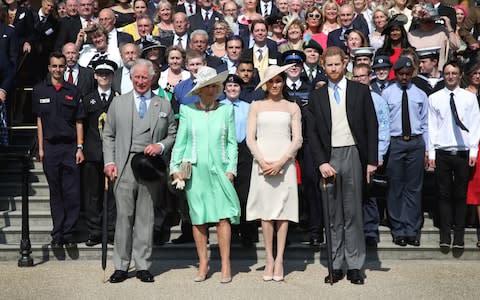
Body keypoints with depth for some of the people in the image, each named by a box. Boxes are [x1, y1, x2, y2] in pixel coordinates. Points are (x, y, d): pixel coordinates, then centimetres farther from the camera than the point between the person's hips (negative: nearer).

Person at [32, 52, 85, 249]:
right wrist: (40, 148, 2)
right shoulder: (39, 90, 7)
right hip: (50, 146, 0)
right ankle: (57, 235, 12)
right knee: (55, 193, 6)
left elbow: (78, 121, 6)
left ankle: (68, 234, 4)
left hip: (70, 146, 0)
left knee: (72, 193, -3)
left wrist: (79, 148, -1)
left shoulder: (72, 91, 6)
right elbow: (39, 120, 7)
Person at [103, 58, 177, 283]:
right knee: (124, 216, -2)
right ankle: (121, 266, 6)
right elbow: (108, 135, 10)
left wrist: (160, 146, -6)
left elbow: (173, 135, 14)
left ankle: (143, 266, 10)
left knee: (146, 218, 3)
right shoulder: (118, 103, 12)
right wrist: (109, 161, -1)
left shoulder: (163, 105, 13)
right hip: (124, 166, 0)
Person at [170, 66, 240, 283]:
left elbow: (232, 143, 7)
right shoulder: (188, 111, 6)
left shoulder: (226, 110, 7)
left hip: (219, 169, 0)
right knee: (197, 218, 3)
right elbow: (180, 142, 8)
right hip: (194, 170, 1)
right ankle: (203, 264, 13)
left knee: (223, 216, -7)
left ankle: (225, 265, 0)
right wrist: (175, 168, 0)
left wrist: (231, 168, -1)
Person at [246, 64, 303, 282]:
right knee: (266, 210, -1)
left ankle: (279, 259, 2)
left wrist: (281, 162, -11)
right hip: (262, 163, 0)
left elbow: (297, 139, 3)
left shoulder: (292, 108, 11)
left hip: (285, 162, 0)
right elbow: (250, 138, 5)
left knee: (283, 210, -2)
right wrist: (262, 161, -10)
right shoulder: (256, 106, 12)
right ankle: (269, 259, 4)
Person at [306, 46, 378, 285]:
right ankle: (336, 266, 10)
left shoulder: (360, 91, 5)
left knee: (353, 213, 2)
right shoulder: (316, 96, 9)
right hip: (328, 158, 1)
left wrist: (371, 160, -3)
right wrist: (321, 162, -7)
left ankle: (354, 266, 7)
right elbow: (312, 133, 5)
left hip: (353, 155, -1)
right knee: (333, 215, 5)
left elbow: (371, 127, 3)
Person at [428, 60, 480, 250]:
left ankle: (459, 235, 11)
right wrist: (431, 153, 0)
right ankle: (445, 234, 10)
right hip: (442, 153, 0)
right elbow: (431, 127, 4)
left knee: (460, 195, 4)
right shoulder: (434, 98, 4)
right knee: (444, 195, 4)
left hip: (463, 153, 0)